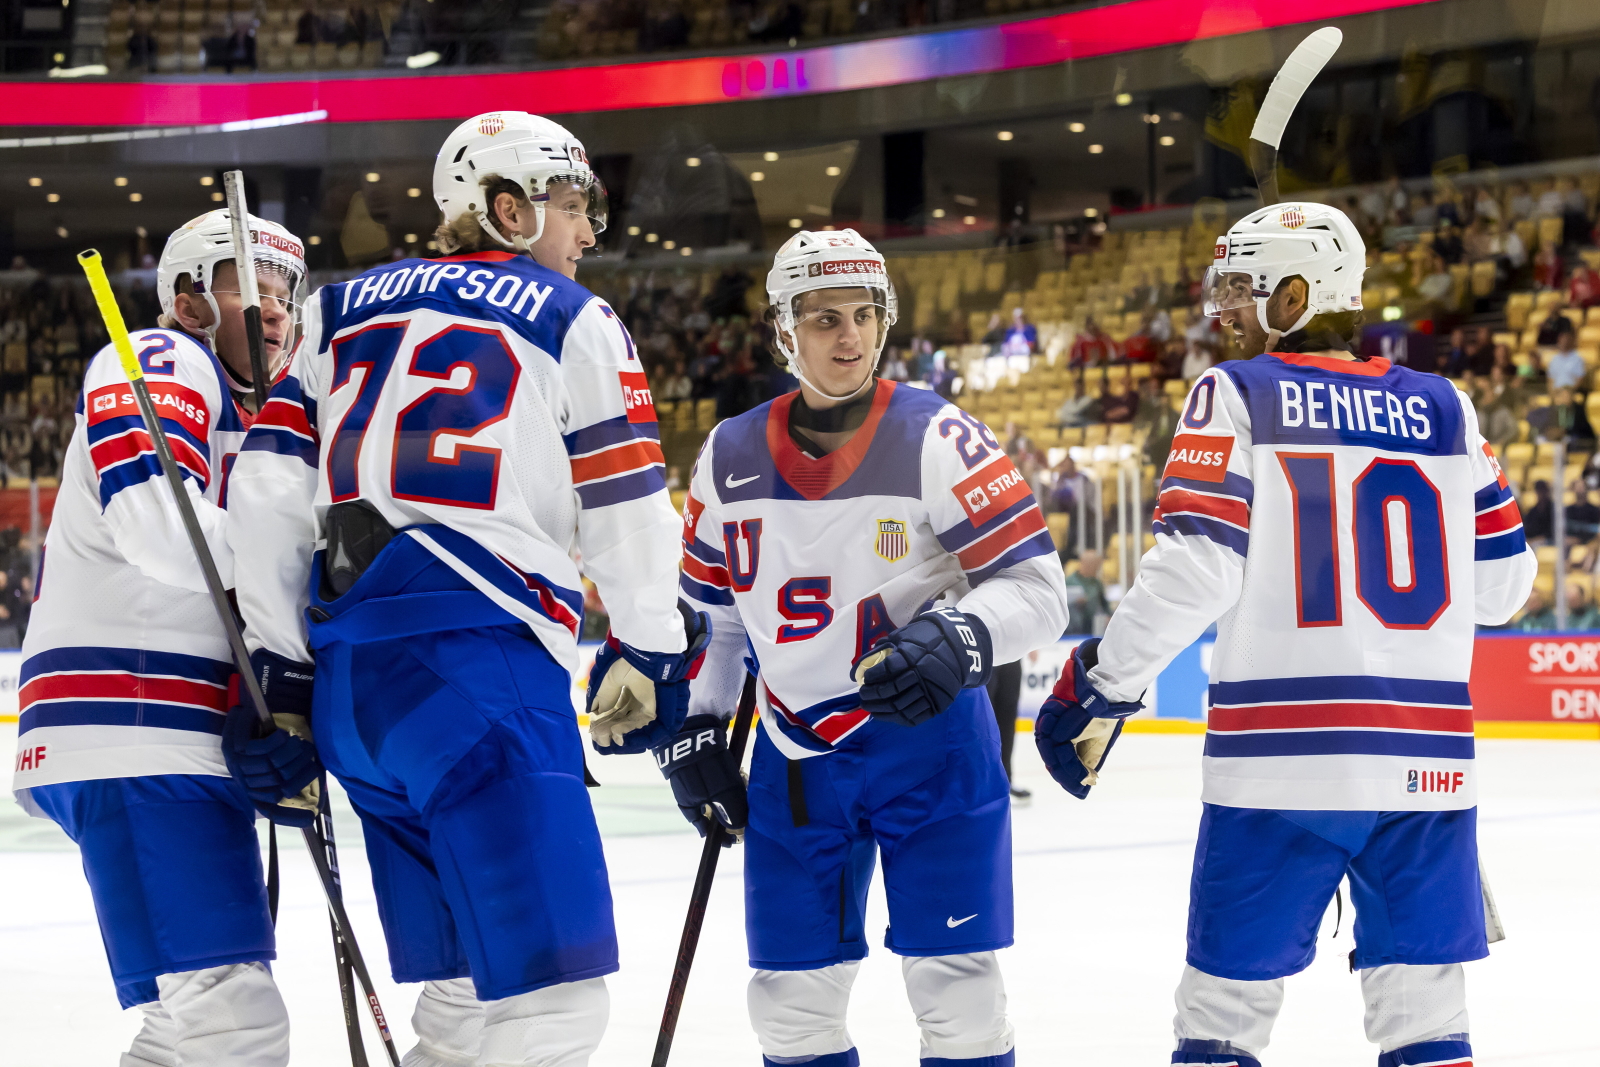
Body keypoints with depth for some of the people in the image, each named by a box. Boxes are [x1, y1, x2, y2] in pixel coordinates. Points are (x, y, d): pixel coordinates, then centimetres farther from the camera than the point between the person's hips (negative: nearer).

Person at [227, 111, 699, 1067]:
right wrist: (650, 654, 19)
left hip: (349, 666, 7)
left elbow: (270, 483, 14)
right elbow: (628, 509, 6)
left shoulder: (344, 310, 21)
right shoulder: (573, 321, 7)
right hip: (479, 655, -7)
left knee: (467, 990, 16)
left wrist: (283, 657, 17)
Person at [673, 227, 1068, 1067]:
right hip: (795, 759, 4)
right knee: (791, 997, 8)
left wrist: (962, 637, -33)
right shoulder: (731, 457, 2)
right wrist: (692, 732, 10)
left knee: (954, 984, -4)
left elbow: (1038, 589, -15)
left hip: (929, 740, -4)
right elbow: (707, 606, 14)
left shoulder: (935, 440, -12)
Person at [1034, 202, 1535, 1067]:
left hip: (1280, 758, -3)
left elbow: (1193, 568, -11)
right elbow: (1503, 582, 14)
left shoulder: (1237, 395, 0)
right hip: (1427, 760, 4)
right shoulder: (1443, 409, 11)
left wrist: (1098, 686, -3)